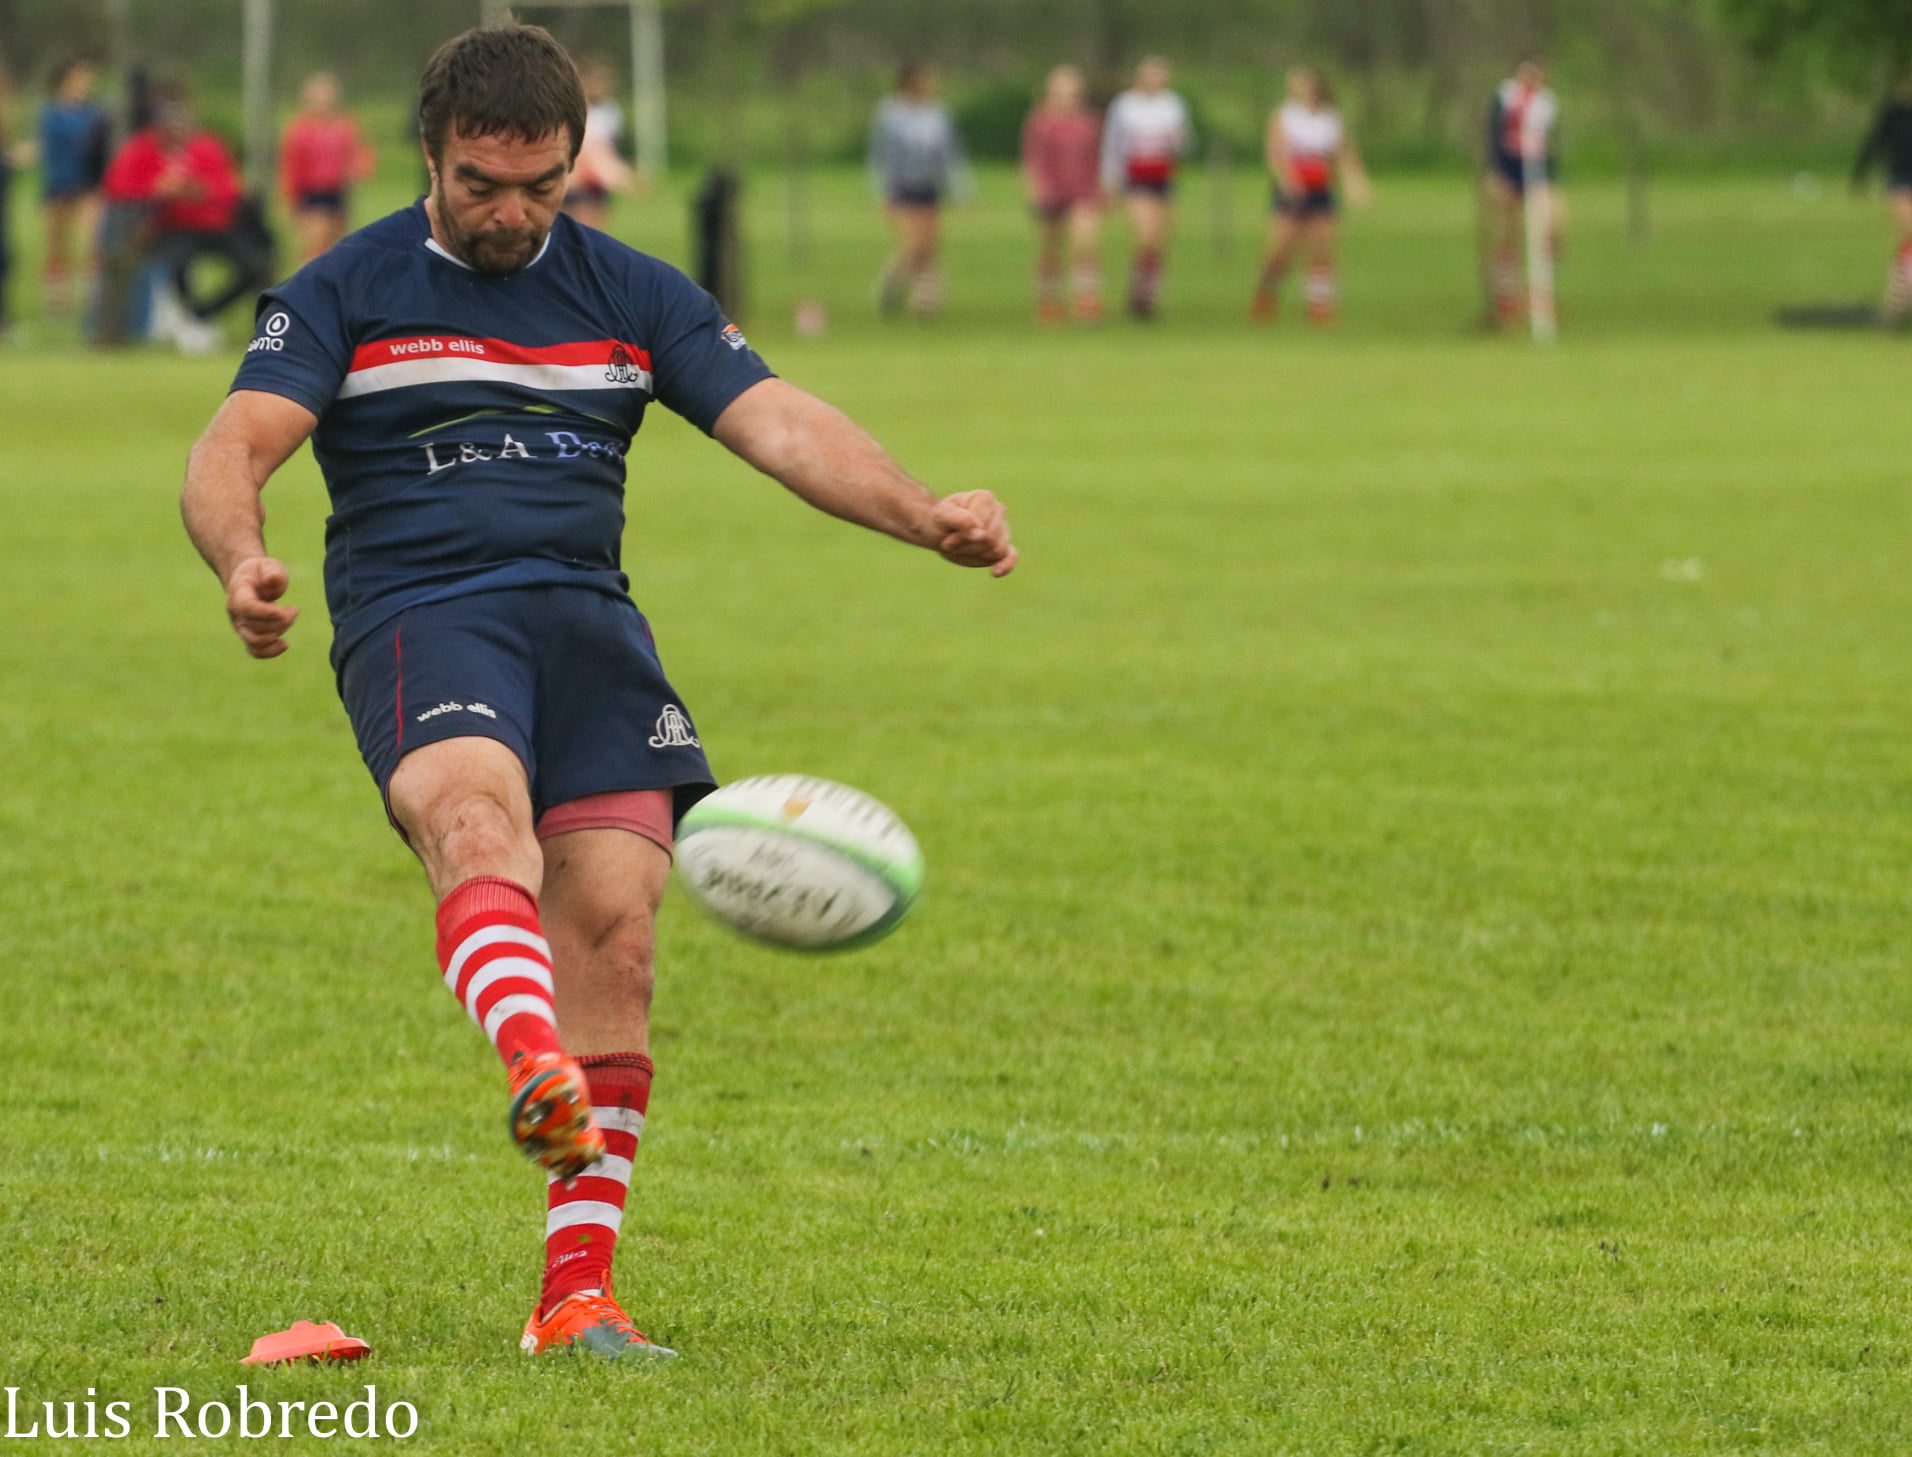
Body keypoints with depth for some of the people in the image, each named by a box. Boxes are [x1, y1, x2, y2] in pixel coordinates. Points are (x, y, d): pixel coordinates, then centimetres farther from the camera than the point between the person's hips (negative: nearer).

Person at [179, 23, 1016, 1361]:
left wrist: (928, 519, -10)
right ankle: (540, 1078, -63)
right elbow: (236, 449, -4)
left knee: (615, 932, -13)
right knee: (477, 815, -35)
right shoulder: (344, 294, 8)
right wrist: (242, 559, -27)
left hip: (587, 618, 3)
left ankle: (578, 1295, -7)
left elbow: (779, 424, 7)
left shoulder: (633, 296, 16)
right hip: (417, 612, -3)